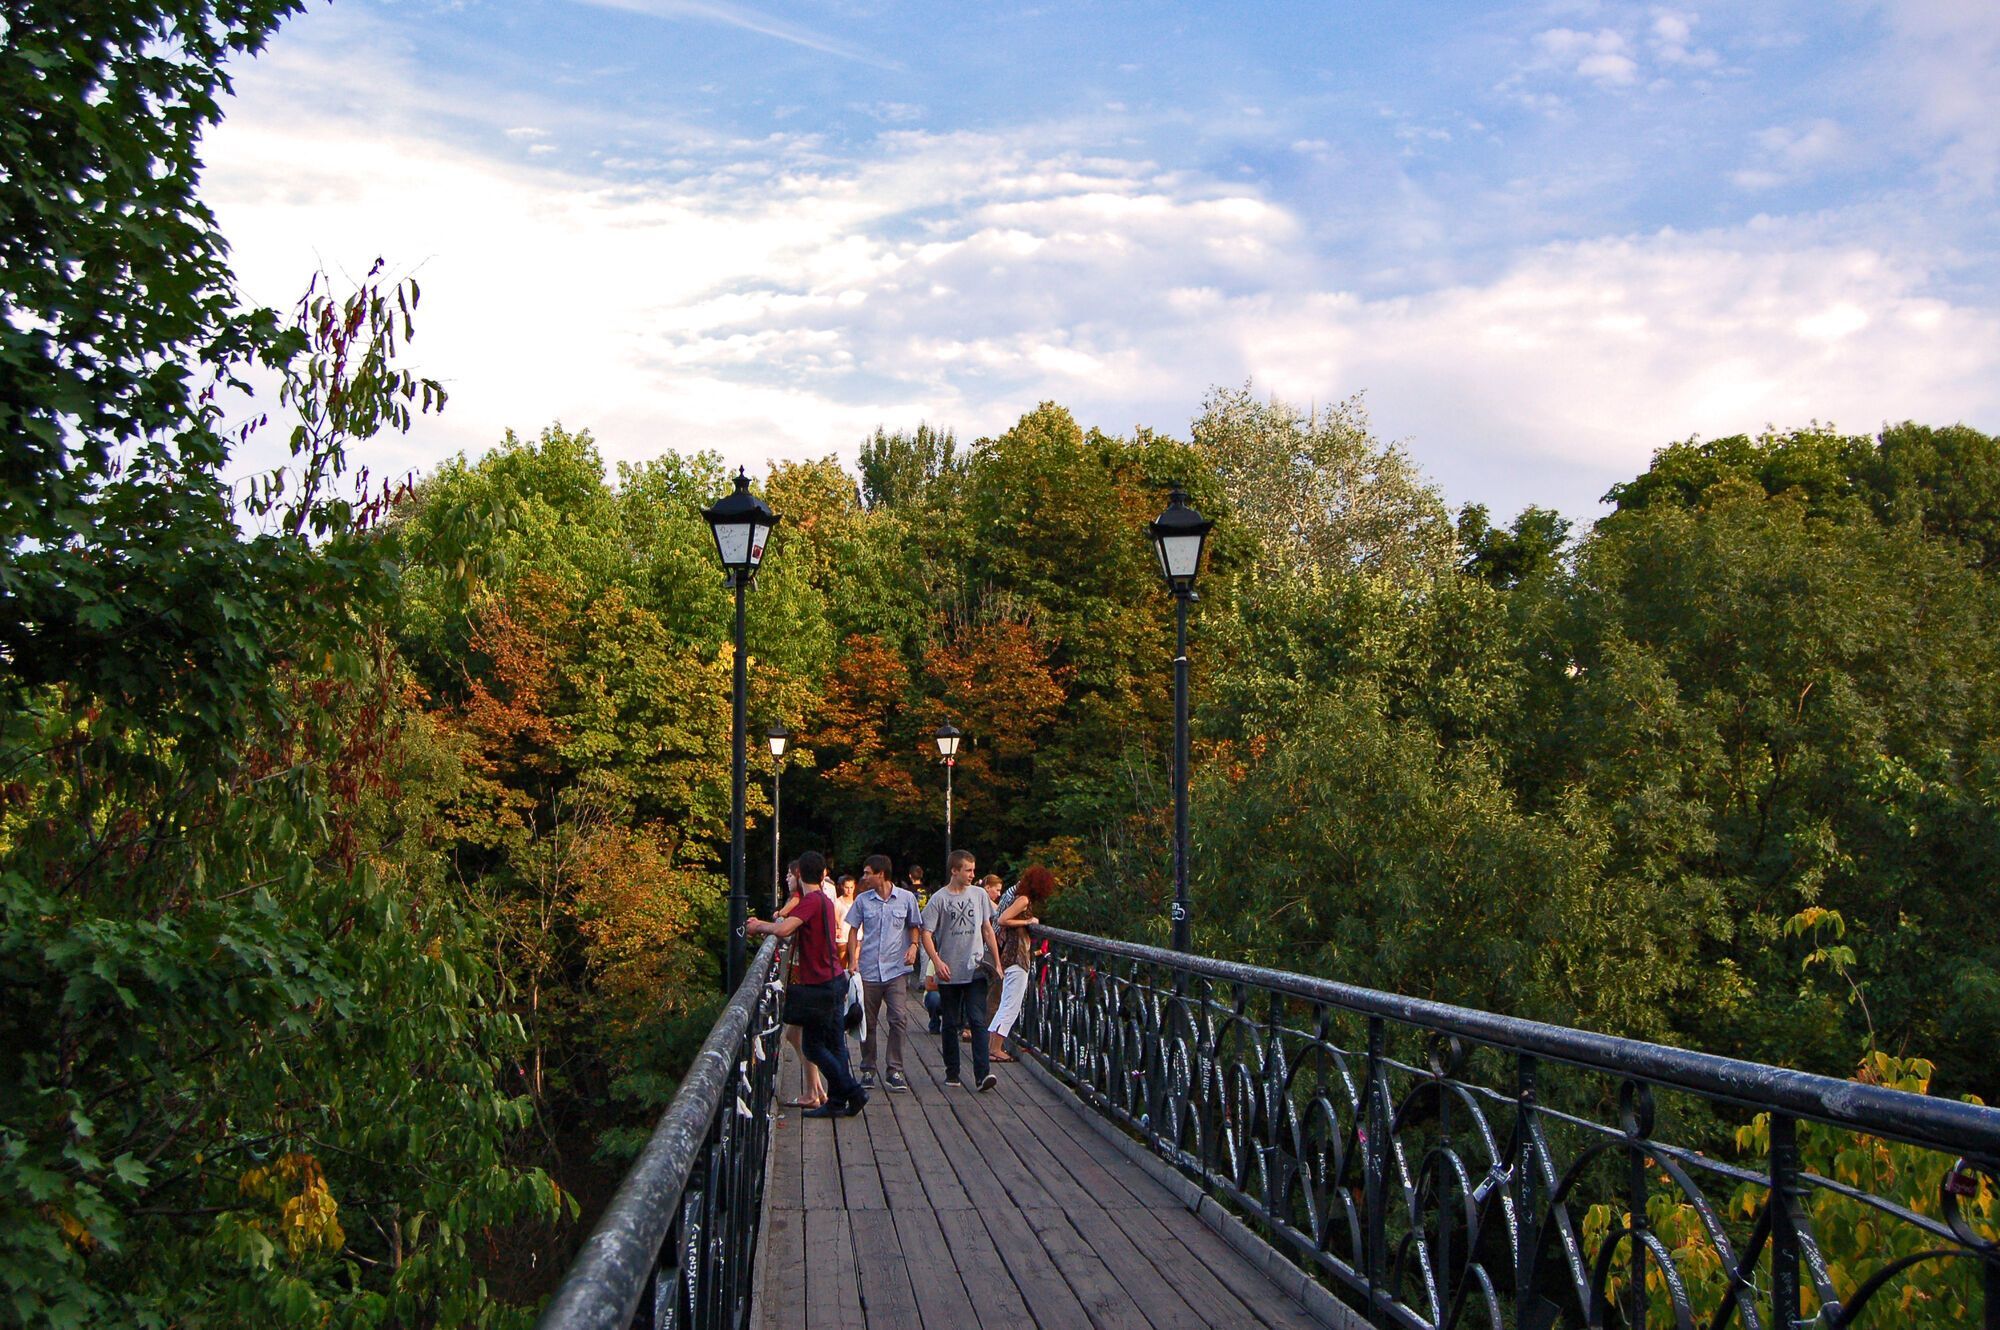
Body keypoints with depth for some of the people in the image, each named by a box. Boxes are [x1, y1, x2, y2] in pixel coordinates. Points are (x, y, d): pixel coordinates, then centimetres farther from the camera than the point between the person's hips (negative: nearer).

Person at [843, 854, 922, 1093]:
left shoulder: (906, 899, 1)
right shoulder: (863, 900, 4)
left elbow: (914, 927, 14)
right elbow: (853, 930, 11)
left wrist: (913, 945, -6)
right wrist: (853, 960, 1)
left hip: (896, 969, -2)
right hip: (868, 970, 2)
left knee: (899, 1019, -12)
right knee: (868, 1022, 7)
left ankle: (894, 1071, -5)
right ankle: (868, 1070, 20)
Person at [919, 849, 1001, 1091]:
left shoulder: (979, 895, 7)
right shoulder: (939, 899, -3)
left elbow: (987, 930, 15)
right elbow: (926, 934, -5)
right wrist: (937, 962, -18)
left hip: (976, 970, 1)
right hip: (949, 973, -1)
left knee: (978, 1020, -10)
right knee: (951, 1024, 8)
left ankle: (982, 1073, -16)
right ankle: (952, 1073, 18)